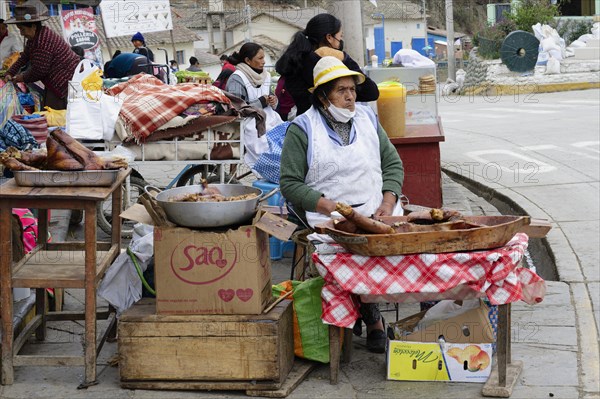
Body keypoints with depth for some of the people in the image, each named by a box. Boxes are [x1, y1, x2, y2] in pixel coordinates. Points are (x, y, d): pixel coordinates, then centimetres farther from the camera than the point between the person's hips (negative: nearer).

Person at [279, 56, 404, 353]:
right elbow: (290, 183, -2)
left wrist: (388, 201, 0)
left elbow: (393, 164, 19)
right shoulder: (302, 129, 3)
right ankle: (372, 318, -14)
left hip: (376, 210, 4)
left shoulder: (367, 118, 18)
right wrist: (328, 207, -14)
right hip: (327, 214, -4)